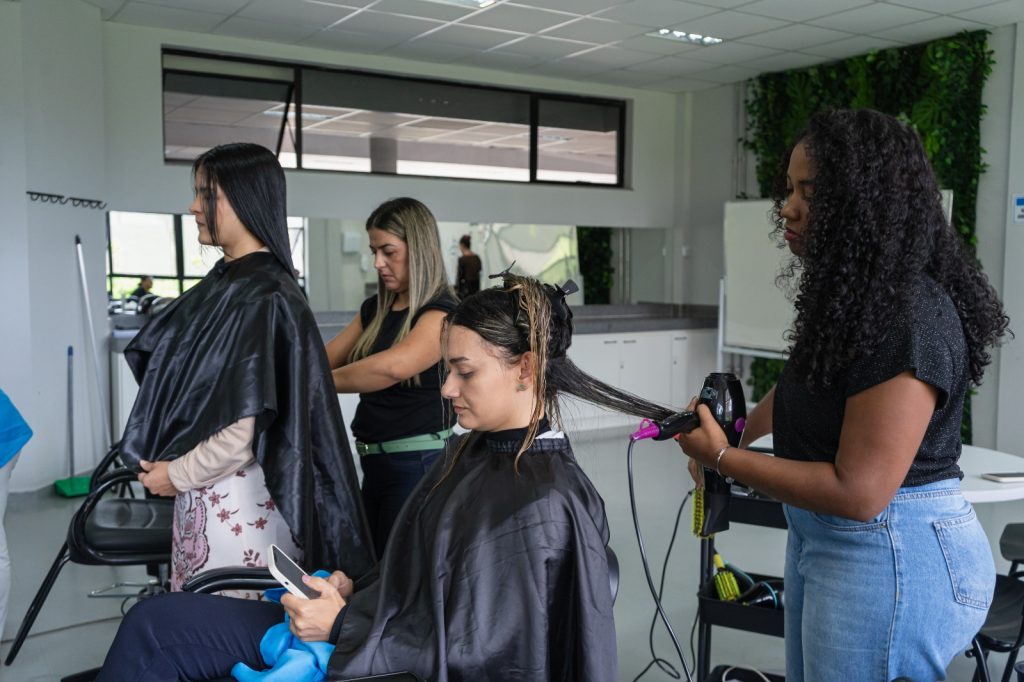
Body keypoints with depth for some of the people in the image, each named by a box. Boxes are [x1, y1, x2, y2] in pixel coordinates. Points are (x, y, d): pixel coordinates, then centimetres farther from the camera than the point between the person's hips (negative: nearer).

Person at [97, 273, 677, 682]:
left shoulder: (541, 507, -24)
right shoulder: (481, 450, 2)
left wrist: (343, 626, -15)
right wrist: (356, 589, -2)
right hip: (382, 627, 8)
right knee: (156, 623, 1)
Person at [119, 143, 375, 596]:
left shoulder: (264, 299, -18)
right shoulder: (222, 282, 7)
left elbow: (247, 431, -21)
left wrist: (176, 474, -9)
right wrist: (164, 461, 9)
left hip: (237, 500, -8)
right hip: (202, 495, 8)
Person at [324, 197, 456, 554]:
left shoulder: (441, 313, -14)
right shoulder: (376, 308, 11)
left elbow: (392, 367, -31)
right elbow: (326, 358, 8)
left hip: (419, 463, -8)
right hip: (375, 461, 8)